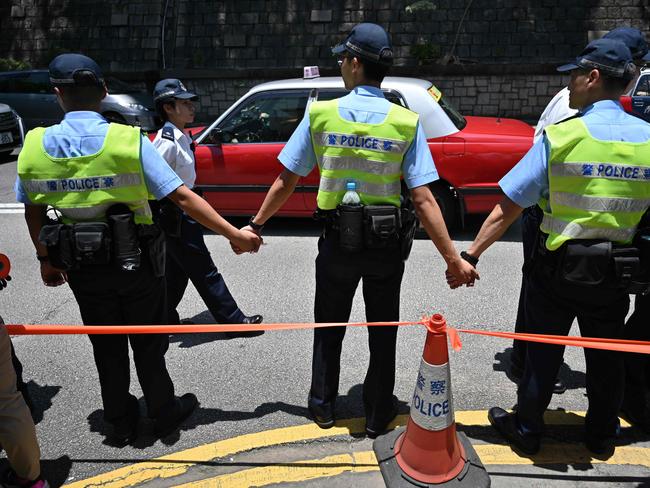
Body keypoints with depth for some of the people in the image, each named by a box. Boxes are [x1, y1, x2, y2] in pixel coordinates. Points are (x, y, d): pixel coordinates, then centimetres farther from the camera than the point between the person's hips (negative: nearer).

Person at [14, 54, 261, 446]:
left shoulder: (35, 146, -5)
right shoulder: (129, 140, -16)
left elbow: (33, 211, 4)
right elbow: (182, 197, -20)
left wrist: (46, 259, 19)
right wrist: (235, 234, -16)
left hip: (82, 267, 3)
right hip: (135, 262, -2)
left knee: (107, 348, 18)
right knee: (148, 343, 16)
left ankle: (121, 422, 33)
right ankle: (165, 413, 31)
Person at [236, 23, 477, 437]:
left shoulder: (321, 114, -8)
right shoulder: (406, 122, -8)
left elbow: (286, 182, -5)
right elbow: (423, 199, -14)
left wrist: (255, 225, 8)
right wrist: (452, 257, -9)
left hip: (338, 242, 0)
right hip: (387, 245, 0)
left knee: (329, 327, 20)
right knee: (382, 333, 17)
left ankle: (323, 405, 36)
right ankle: (379, 414, 32)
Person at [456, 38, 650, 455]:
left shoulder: (561, 135, -14)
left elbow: (508, 207, -17)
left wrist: (472, 254, -12)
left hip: (559, 266, -3)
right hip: (615, 272, 3)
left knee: (544, 352, 12)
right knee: (605, 355, 20)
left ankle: (526, 430, 28)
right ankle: (602, 436, 38)